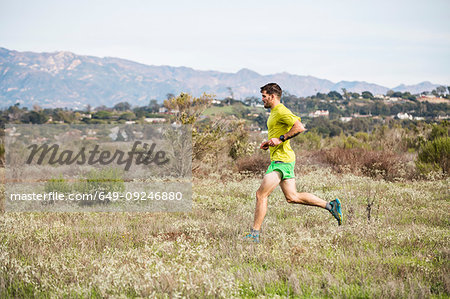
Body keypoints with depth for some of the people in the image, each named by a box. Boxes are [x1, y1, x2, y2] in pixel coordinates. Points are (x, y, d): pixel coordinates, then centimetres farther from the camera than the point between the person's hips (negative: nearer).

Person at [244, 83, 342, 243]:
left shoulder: (281, 111, -13)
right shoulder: (275, 112, 19)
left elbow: (299, 127, -25)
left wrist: (280, 139, -24)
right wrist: (269, 143, 16)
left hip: (281, 160, -11)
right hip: (282, 159, 11)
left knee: (261, 194, -9)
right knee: (292, 197, 12)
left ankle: (254, 234, -5)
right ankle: (331, 206, 16)